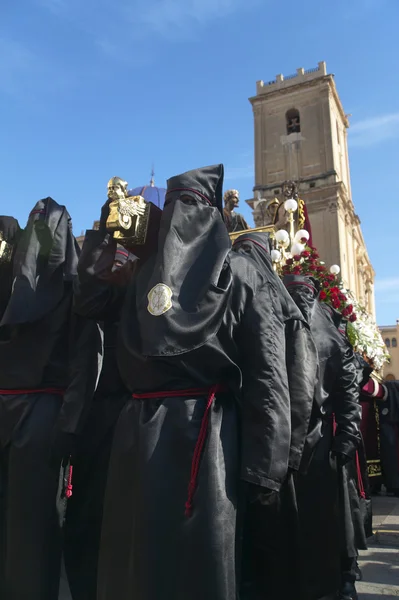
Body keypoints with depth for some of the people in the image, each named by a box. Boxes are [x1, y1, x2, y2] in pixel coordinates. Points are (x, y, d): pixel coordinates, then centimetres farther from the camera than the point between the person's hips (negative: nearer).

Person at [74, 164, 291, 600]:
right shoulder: (240, 275, -1)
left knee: (135, 554, 13)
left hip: (138, 431, 2)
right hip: (207, 431, -2)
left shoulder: (141, 274, 7)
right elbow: (266, 375, -7)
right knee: (203, 557, 9)